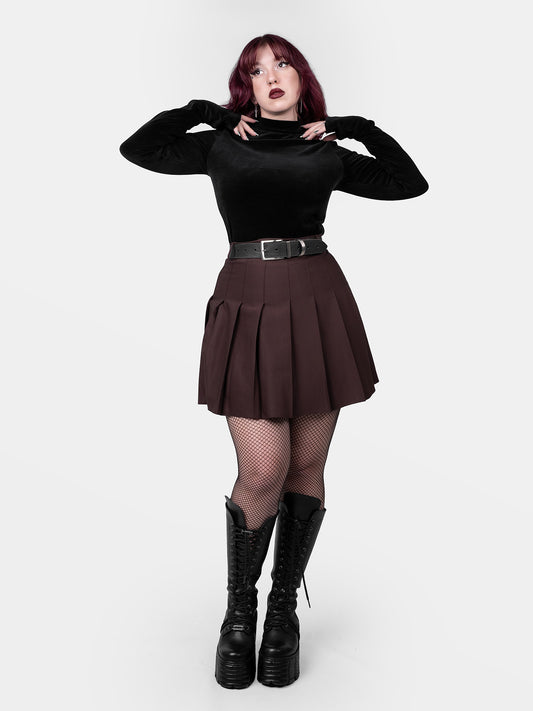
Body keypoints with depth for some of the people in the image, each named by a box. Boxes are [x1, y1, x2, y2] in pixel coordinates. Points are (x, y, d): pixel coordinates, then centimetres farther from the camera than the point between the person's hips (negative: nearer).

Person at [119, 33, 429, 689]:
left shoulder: (327, 154, 15)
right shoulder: (222, 145, 12)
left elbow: (411, 183, 17)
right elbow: (137, 148, 9)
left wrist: (357, 127, 11)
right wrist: (205, 111, 8)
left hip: (318, 305, 2)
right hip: (247, 308, -2)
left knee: (306, 466, 4)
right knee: (263, 471, -10)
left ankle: (284, 611, 21)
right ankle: (239, 611, 14)